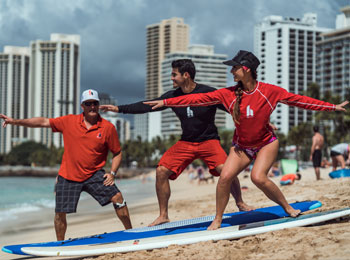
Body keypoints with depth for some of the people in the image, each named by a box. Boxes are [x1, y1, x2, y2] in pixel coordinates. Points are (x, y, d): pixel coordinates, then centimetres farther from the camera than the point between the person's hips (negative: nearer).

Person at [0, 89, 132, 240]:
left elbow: (117, 153, 3)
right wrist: (16, 121, -6)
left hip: (94, 175, -1)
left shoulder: (108, 127, -6)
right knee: (60, 213, 3)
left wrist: (112, 173, -11)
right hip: (68, 177, 1)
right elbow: (43, 122, 0)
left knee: (117, 197, -15)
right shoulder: (69, 122, -3)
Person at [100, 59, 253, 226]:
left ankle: (240, 203, 1)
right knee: (161, 171, -10)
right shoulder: (173, 96, 1)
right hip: (186, 143, 4)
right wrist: (119, 109, 5)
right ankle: (163, 216, 3)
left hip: (208, 140, -4)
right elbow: (147, 106, 6)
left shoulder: (209, 93, -13)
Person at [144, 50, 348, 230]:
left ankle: (288, 207, -2)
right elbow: (199, 98, -11)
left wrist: (332, 107, -5)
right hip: (241, 146, 3)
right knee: (225, 177, -15)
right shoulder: (229, 94, -9)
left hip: (267, 144, -3)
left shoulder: (269, 91, -14)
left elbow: (298, 100, -7)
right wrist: (166, 102, -16)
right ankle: (218, 220, 1)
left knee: (258, 177, -24)